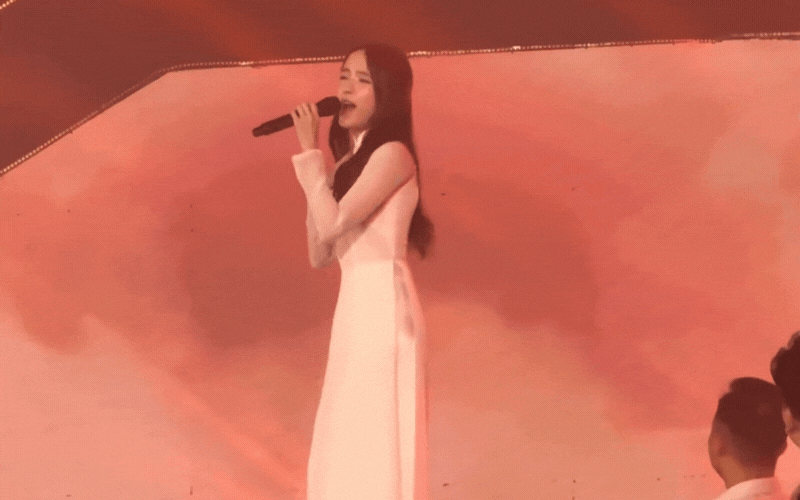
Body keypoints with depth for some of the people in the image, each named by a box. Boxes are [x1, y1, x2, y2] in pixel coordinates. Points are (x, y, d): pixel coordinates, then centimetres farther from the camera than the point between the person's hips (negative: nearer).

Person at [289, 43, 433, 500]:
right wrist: (315, 169, 9)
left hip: (382, 306, -9)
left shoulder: (392, 154, -8)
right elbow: (320, 254, 14)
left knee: (377, 440, -7)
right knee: (348, 447, 10)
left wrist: (309, 150, -9)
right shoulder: (351, 162, 17)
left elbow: (333, 222, -18)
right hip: (357, 309, 9)